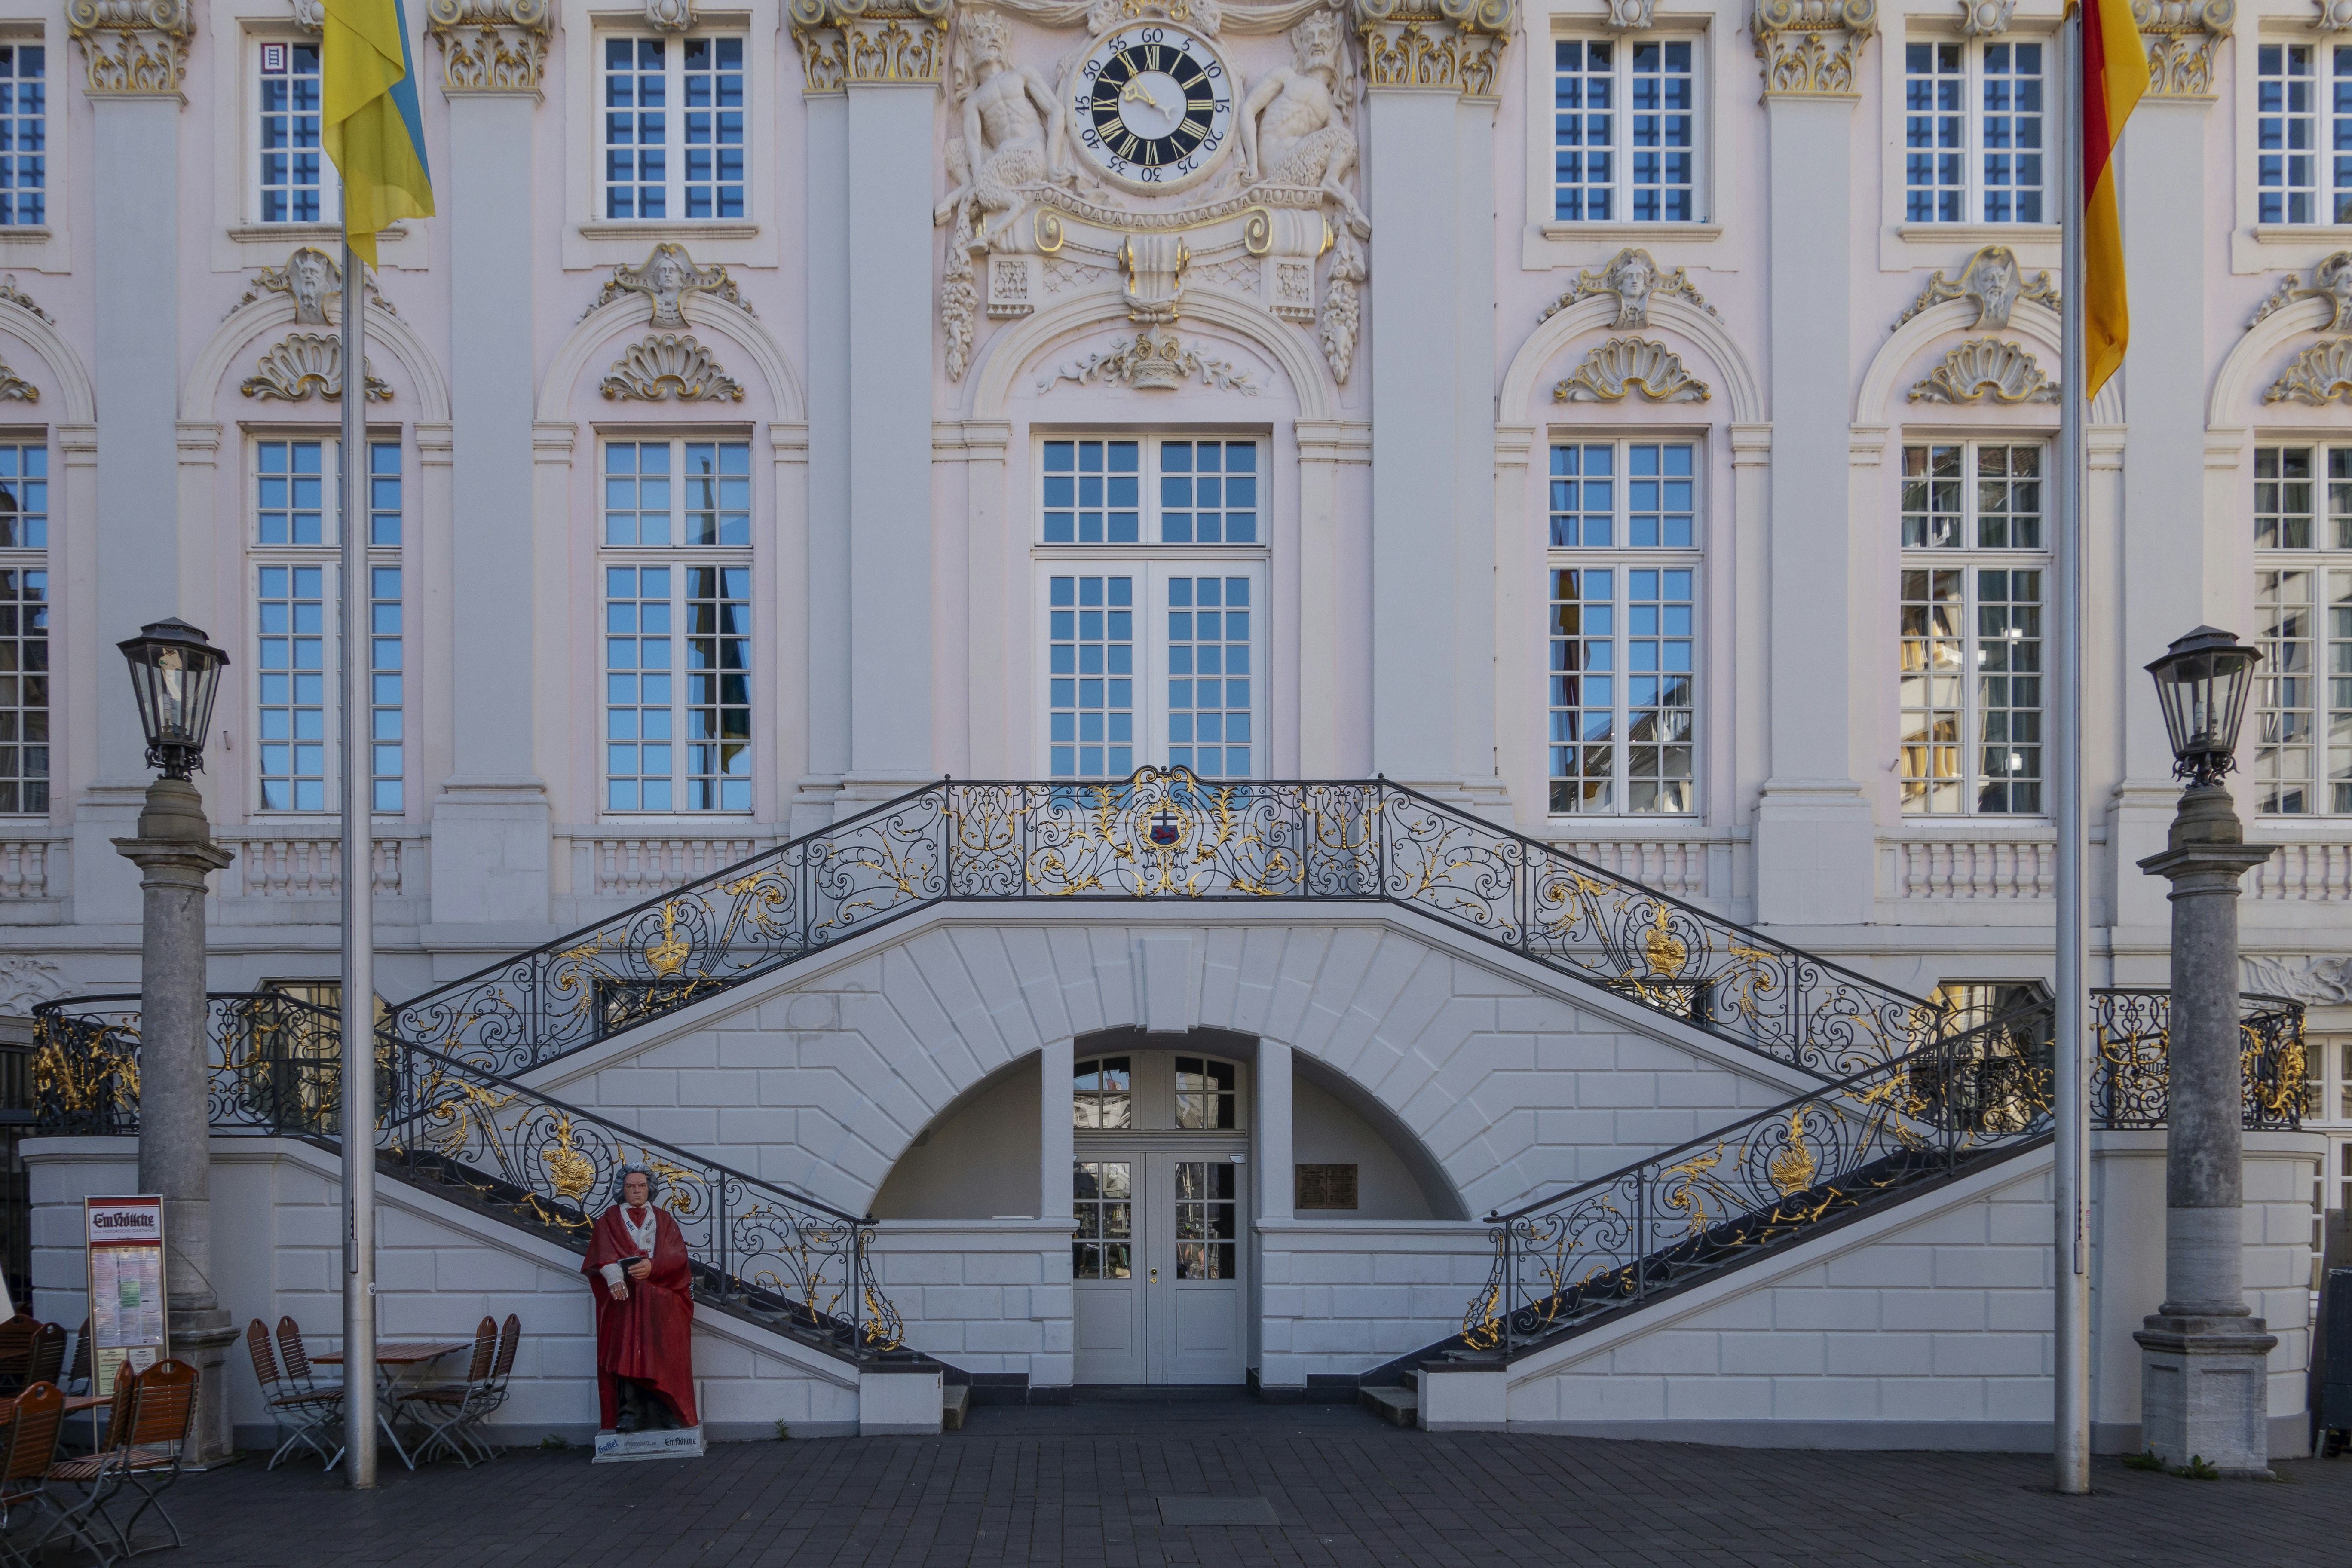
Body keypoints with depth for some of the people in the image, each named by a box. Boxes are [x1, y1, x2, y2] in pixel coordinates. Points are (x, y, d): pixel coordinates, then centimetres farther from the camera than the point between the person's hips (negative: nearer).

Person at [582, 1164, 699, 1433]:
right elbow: (602, 1254, -2)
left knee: (659, 1357, -7)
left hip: (660, 1300, 1)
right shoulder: (609, 1219, 15)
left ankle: (660, 1417, -8)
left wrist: (652, 1266, -15)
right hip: (624, 1298, -1)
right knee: (626, 1355, -13)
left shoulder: (664, 1219, 18)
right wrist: (614, 1277, -23)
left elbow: (678, 1256, 4)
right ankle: (629, 1417, -18)